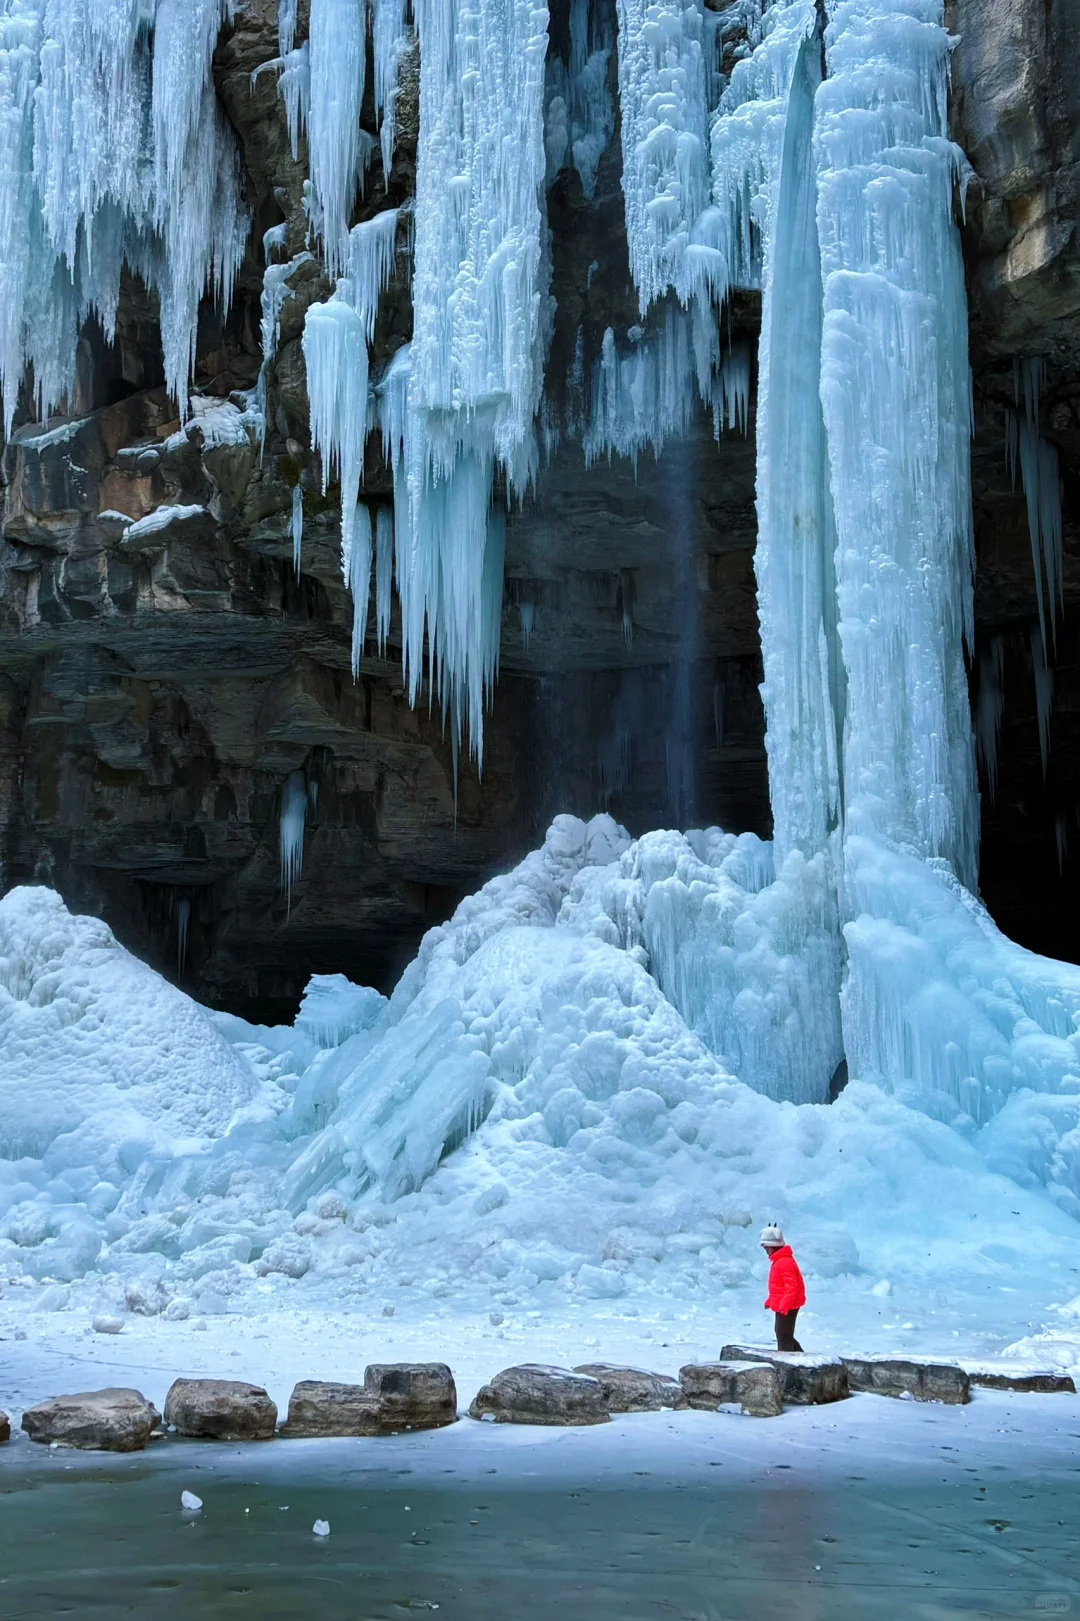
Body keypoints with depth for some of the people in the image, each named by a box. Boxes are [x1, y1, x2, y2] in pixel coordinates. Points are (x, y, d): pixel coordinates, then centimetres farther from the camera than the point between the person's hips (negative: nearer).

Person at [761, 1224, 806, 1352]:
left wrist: (784, 1305, -33)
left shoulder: (785, 1262, -22)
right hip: (781, 1305, 11)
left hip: (786, 1307, -11)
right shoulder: (779, 1260, 13)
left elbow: (792, 1286, -28)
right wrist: (770, 1301, 24)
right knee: (784, 1335, 19)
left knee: (783, 1337, -6)